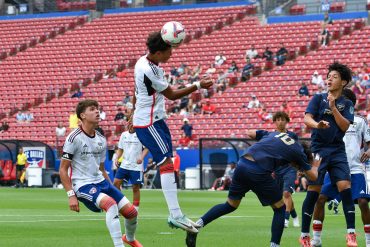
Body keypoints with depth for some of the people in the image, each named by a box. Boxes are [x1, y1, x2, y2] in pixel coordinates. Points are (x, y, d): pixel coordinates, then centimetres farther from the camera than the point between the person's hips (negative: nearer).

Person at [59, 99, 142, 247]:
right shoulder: (74, 138, -10)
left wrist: (112, 189, 17)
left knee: (131, 211, -1)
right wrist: (71, 195, -16)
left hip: (101, 182, 7)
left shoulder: (101, 140, 11)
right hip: (83, 185, -7)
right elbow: (63, 170, -9)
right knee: (111, 203, -34)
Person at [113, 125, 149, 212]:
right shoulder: (124, 135, 10)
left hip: (136, 166, -4)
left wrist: (141, 157, -21)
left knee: (135, 187, 0)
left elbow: (146, 148, -5)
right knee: (116, 183, -6)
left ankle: (135, 208, 10)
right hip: (124, 165, 5)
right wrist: (117, 158, 2)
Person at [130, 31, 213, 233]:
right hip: (148, 124, -10)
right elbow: (172, 95, -16)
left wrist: (134, 113, 32)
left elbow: (136, 92, 20)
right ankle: (175, 215, -18)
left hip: (156, 120, 10)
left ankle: (174, 215, 11)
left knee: (167, 165, 9)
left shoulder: (143, 61, 6)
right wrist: (198, 86, -13)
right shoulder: (150, 71, -25)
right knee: (167, 164, -14)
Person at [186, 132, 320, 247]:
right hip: (258, 172, -6)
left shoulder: (276, 133, 26)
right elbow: (313, 176, 17)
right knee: (280, 208, 13)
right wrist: (315, 167, 40)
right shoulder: (298, 151, 12)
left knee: (230, 205, 20)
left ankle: (196, 226, 7)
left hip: (242, 163, 6)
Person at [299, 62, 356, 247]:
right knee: (313, 192, -3)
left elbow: (345, 126, -5)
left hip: (337, 152, 1)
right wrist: (317, 124, -32)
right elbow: (306, 119, -10)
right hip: (318, 150, -1)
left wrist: (333, 107, -15)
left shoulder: (346, 104, 9)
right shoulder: (318, 98, 4)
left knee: (345, 188, -12)